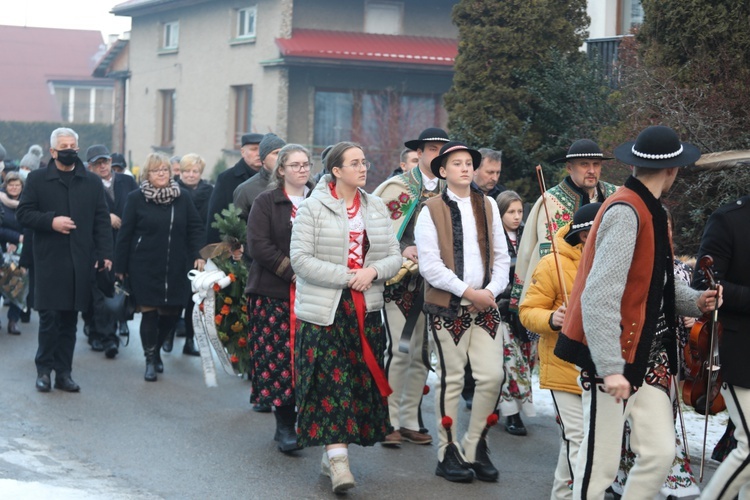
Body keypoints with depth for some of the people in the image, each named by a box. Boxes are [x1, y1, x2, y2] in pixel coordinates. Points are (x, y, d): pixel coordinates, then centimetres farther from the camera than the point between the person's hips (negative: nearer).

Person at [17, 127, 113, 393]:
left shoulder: (93, 182, 10)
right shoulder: (37, 179, 4)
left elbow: (102, 221, 8)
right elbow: (23, 213, 1)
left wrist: (105, 254, -1)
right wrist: (51, 221, -14)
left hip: (79, 262, 2)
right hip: (49, 259, -2)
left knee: (69, 320, 6)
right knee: (49, 318, -3)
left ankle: (63, 372, 12)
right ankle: (44, 370, 9)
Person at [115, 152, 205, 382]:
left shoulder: (182, 198, 5)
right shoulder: (136, 199, -2)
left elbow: (196, 228, 9)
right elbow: (125, 234, 0)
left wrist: (198, 255, -4)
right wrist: (120, 267, -1)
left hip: (175, 268, 3)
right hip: (145, 267, -3)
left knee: (171, 312, 5)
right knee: (149, 312, -2)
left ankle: (156, 349, 31)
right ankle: (150, 360, 10)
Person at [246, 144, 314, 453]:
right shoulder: (266, 203, 5)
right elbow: (259, 246, -5)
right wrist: (291, 272, -14)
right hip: (274, 292, -2)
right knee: (279, 356, -7)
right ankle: (285, 425, -4)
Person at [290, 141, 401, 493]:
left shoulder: (377, 209, 12)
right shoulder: (313, 207, -3)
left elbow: (394, 256, 10)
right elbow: (300, 259, -10)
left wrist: (373, 271, -12)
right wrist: (346, 277, -16)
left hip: (366, 309, 5)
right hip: (324, 310, -5)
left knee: (361, 382, 4)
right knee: (330, 382, -11)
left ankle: (332, 453, 15)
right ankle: (338, 461, -14)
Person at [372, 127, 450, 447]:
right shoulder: (397, 187, -2)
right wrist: (401, 251, -14)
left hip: (432, 283, 5)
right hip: (400, 280, -4)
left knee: (422, 353, 8)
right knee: (399, 349, -9)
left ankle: (410, 421, 17)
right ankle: (389, 421, -1)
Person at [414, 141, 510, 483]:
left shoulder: (488, 206, 11)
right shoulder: (431, 210, -2)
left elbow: (501, 256, 10)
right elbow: (429, 265, -9)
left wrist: (492, 290, -6)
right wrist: (468, 291, -14)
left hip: (485, 306, 4)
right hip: (447, 307, -4)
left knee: (492, 376, -2)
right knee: (451, 379, 1)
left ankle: (475, 447, 14)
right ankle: (448, 453, 12)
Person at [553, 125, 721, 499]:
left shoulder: (650, 210, 10)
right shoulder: (625, 212, -20)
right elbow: (599, 297, -25)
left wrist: (695, 301, -1)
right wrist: (610, 368, -27)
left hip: (649, 356, 9)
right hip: (616, 359, -9)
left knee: (660, 452, 7)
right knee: (600, 464, 0)